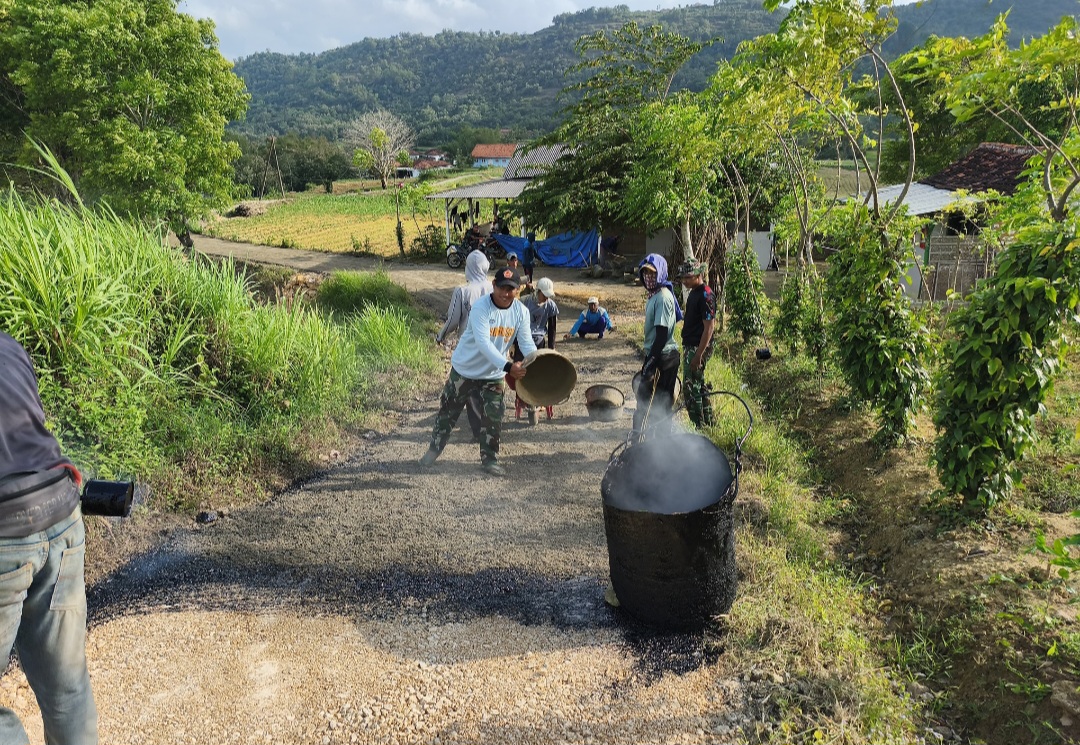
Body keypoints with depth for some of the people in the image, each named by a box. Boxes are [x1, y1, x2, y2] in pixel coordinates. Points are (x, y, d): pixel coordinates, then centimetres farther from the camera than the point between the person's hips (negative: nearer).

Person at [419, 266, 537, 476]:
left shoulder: (521, 312, -12)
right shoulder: (481, 307, -28)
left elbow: (526, 343, -15)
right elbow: (483, 343, -39)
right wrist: (508, 366, -49)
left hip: (493, 374, 3)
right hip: (465, 369, -3)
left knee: (493, 416, 2)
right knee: (448, 410, 13)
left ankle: (489, 459, 19)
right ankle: (434, 449, 33)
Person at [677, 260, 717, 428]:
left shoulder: (706, 296, -18)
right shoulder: (693, 292, 11)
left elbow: (709, 327, -21)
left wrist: (698, 355, -23)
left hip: (699, 347, -10)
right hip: (690, 346, 10)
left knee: (691, 388, -7)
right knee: (699, 385, 17)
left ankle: (699, 427, 1)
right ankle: (708, 422, 28)